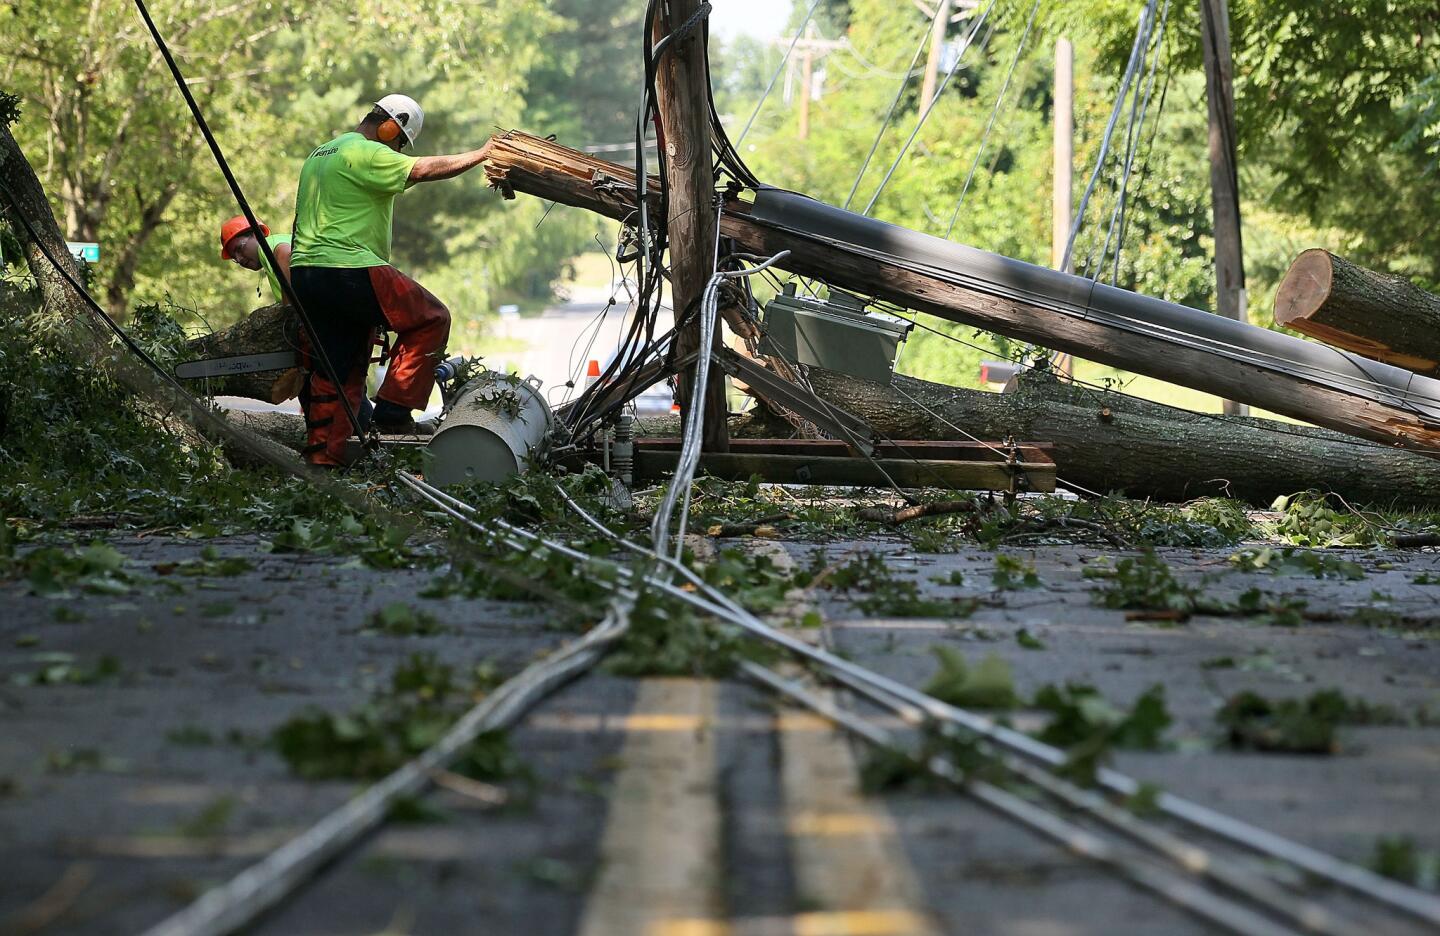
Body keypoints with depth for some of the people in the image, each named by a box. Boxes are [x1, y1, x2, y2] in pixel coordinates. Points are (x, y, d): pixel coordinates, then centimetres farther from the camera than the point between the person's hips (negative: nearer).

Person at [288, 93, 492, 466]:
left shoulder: (319, 155, 24)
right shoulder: (366, 153, -8)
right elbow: (426, 169, -14)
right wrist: (482, 154, -4)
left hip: (305, 272, 10)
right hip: (349, 272, -10)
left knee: (334, 371, 13)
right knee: (430, 318, 3)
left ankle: (320, 456, 9)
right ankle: (393, 409, -3)